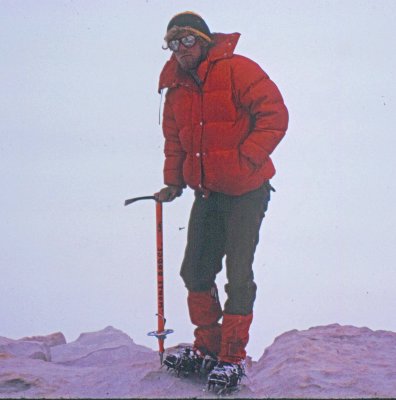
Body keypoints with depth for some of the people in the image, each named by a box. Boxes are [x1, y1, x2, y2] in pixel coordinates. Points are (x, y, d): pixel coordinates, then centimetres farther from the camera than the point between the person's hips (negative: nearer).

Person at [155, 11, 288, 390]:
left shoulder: (237, 71, -12)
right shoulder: (176, 90, 8)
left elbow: (274, 115, -15)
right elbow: (174, 142, 19)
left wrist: (245, 159, -19)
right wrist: (173, 182, 9)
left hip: (245, 192, -7)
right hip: (206, 194, 7)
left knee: (238, 275, -5)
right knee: (195, 272, 9)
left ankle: (233, 357, 4)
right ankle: (207, 346, 24)